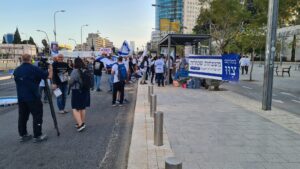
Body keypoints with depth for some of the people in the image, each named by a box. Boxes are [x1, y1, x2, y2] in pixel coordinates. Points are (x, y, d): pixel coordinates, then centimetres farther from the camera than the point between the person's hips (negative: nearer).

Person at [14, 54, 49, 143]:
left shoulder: (16, 70, 8)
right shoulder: (34, 69, -12)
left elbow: (18, 81, 20)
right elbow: (47, 76, -8)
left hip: (21, 97, 7)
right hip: (33, 97, -7)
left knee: (22, 116, 14)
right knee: (37, 116, 2)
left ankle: (23, 135, 23)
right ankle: (37, 136, 5)